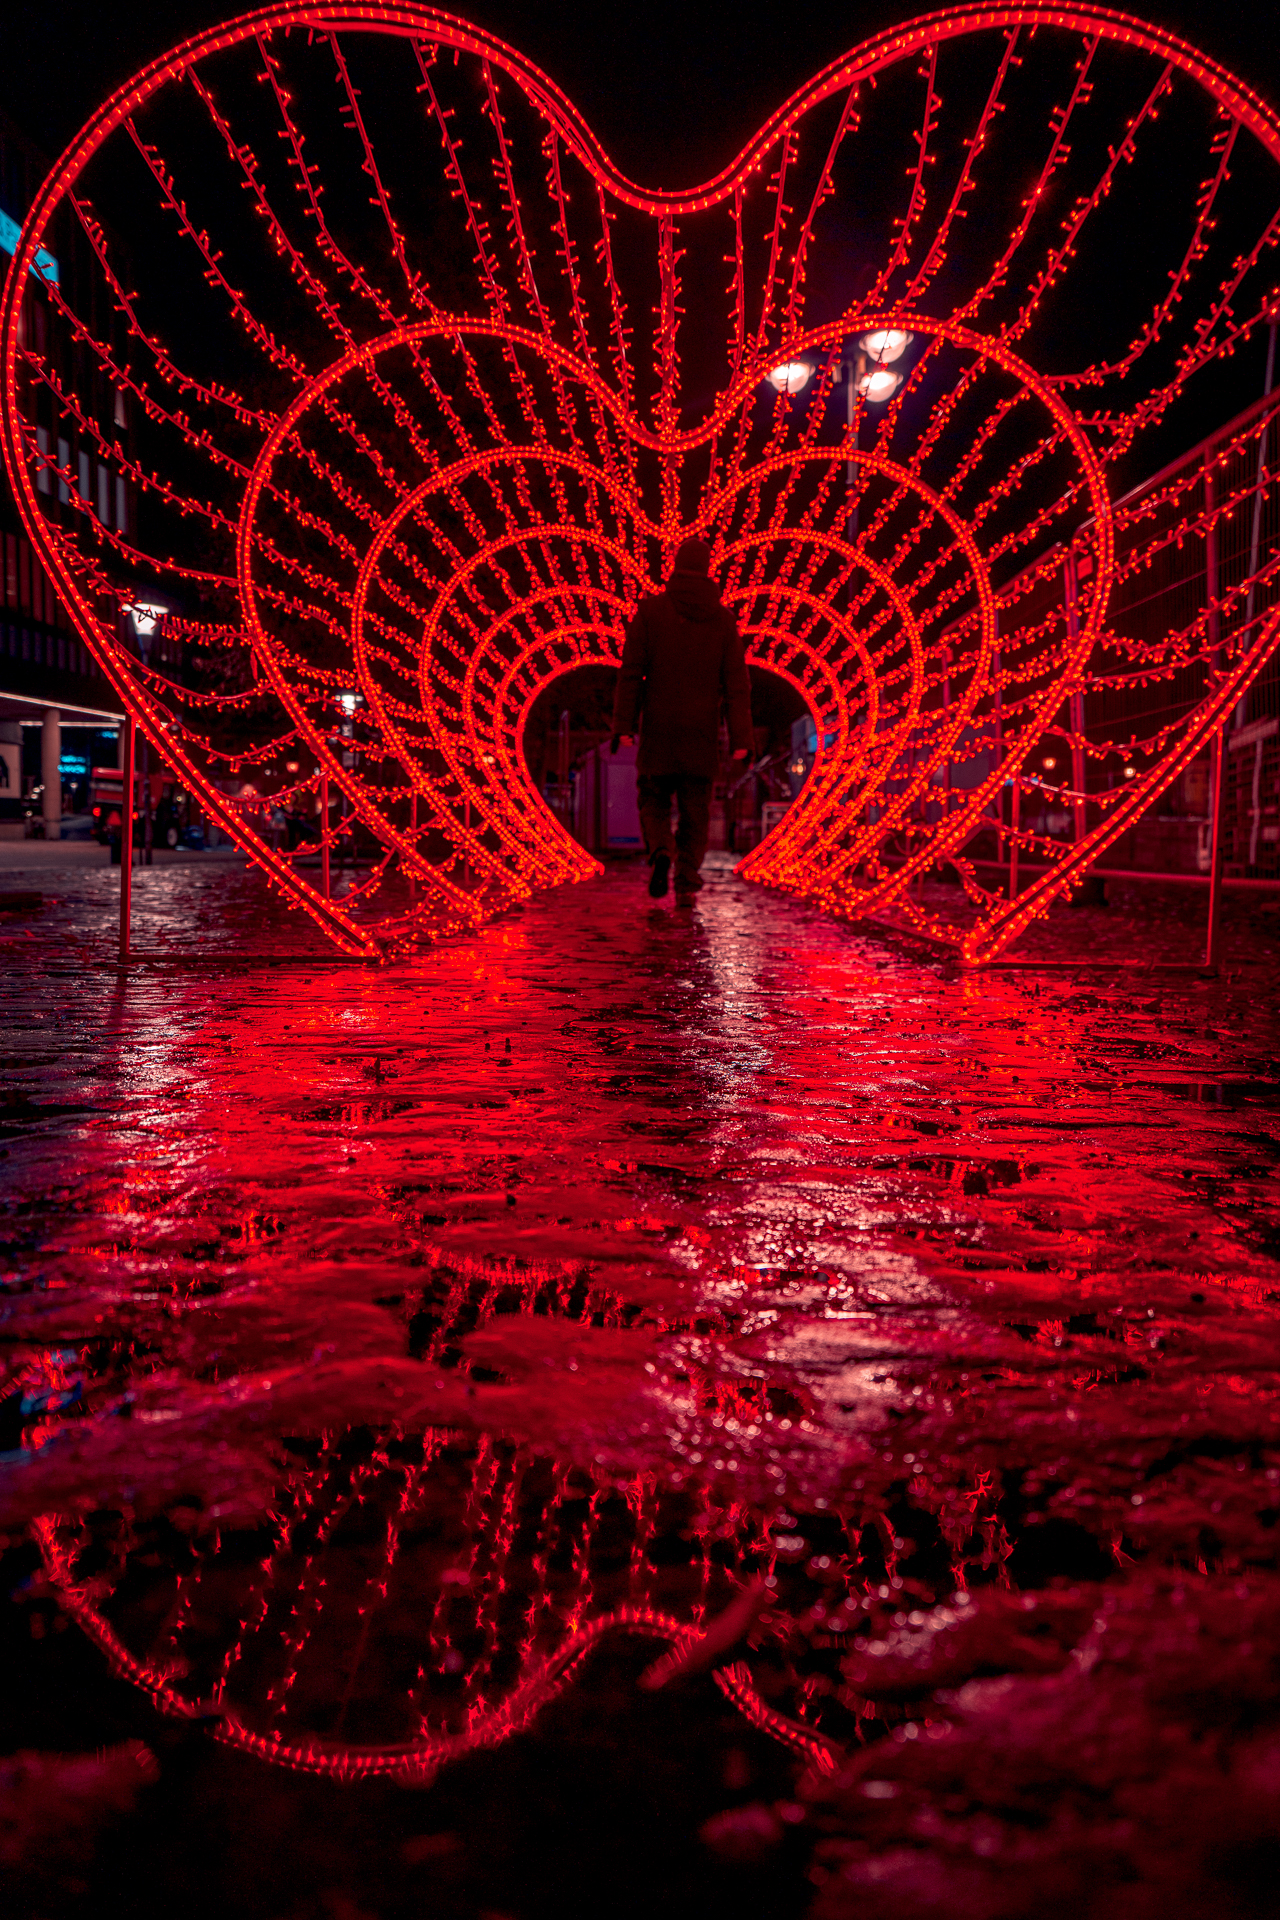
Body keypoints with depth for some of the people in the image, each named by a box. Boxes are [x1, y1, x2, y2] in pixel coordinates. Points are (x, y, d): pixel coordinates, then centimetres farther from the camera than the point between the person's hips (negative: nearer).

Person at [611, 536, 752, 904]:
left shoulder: (650, 610, -1)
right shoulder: (723, 618, 3)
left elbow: (631, 671, -7)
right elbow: (737, 683, -2)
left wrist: (623, 724, -6)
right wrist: (741, 739, -3)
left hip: (658, 731, -1)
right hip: (702, 733, 1)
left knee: (653, 801, 12)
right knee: (695, 810, 9)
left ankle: (660, 852, -16)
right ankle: (687, 882, 2)